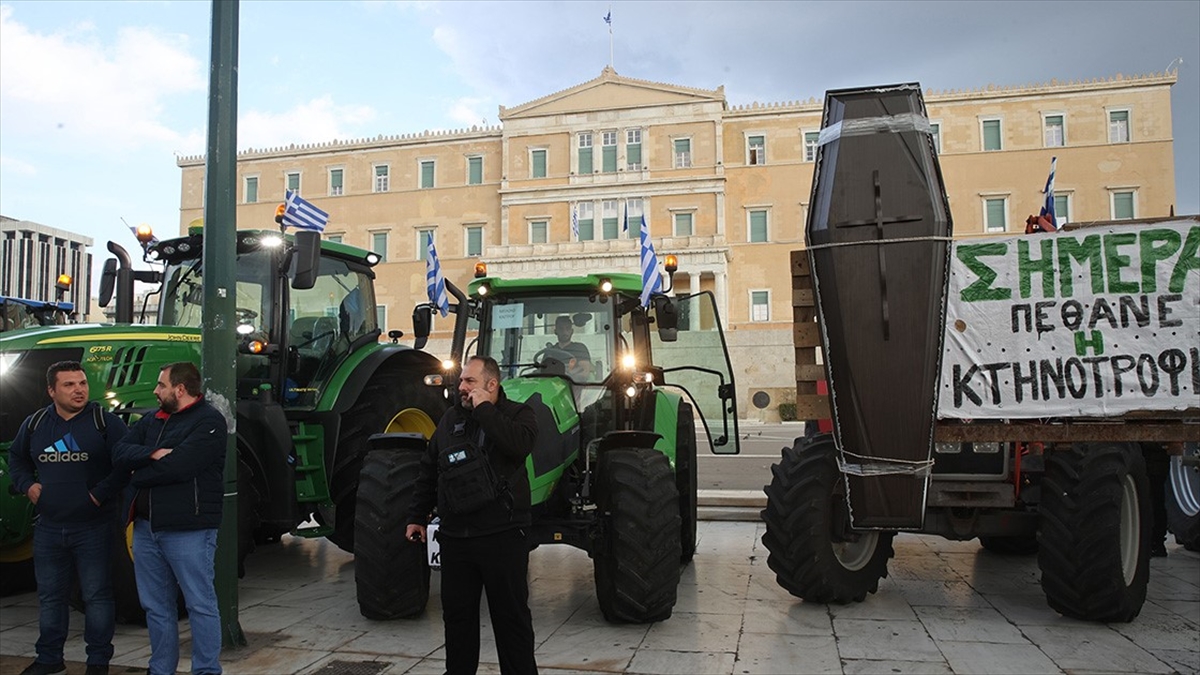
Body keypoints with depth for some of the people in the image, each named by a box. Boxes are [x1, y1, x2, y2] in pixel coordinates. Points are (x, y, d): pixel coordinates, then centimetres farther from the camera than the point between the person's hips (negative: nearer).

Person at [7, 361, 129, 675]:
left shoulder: (105, 422, -8)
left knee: (96, 595, 3)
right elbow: (16, 456, 23)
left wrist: (101, 493, -17)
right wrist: (27, 485, 8)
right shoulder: (34, 423, 7)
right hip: (48, 528, 5)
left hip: (93, 528, -4)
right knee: (49, 595, 16)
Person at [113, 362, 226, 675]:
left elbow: (178, 466, -21)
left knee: (200, 605, 1)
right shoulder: (152, 421, 15)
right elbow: (121, 452, 2)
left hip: (188, 530, -8)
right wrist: (154, 453, -17)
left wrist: (138, 478, -5)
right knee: (156, 607, 16)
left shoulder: (208, 421, -11)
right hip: (146, 528, 8)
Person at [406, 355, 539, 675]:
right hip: (455, 537, 5)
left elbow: (519, 444, -26)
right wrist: (417, 516, 16)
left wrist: (484, 409, -19)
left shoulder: (518, 413, -3)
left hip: (502, 536, -5)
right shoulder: (450, 419, 12)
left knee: (511, 615, 4)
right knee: (457, 614, 15)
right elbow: (429, 471, 18)